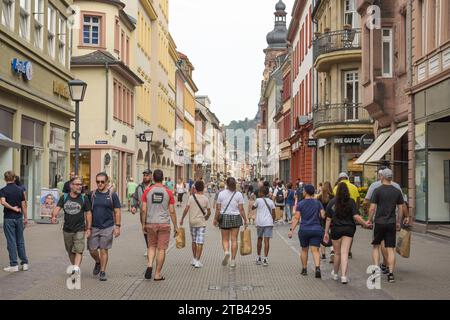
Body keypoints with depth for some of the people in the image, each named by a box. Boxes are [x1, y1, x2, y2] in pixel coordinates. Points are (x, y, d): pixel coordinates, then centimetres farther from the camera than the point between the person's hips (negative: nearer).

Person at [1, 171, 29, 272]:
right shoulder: (20, 190, 3)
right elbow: (24, 205, 4)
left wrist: (13, 208, -13)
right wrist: (26, 218, 11)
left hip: (8, 218, -3)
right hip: (19, 218, 3)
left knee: (11, 242, 1)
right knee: (20, 241, 12)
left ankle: (14, 265, 3)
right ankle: (24, 263, 13)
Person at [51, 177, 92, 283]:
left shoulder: (84, 198, -1)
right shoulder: (64, 197, 3)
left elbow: (88, 213, 2)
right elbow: (57, 208, -9)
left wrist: (89, 228, -2)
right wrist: (54, 216, -30)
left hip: (80, 230, -3)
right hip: (67, 229, 3)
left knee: (78, 251, -15)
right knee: (70, 252, 13)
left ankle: (76, 270, -22)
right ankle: (76, 269, 29)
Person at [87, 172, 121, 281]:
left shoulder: (112, 195, 0)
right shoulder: (91, 195, 4)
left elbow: (117, 212, 2)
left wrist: (117, 226, -4)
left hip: (107, 227, -2)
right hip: (93, 227, 2)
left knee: (104, 250, 2)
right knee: (92, 250, 3)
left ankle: (103, 272, 14)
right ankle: (98, 263, 34)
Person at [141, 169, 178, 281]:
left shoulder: (147, 191, -2)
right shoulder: (168, 192, -3)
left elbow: (143, 210, -3)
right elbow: (172, 211, -2)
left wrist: (143, 224, 8)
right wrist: (175, 226, 6)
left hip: (150, 223, 1)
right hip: (164, 224, -1)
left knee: (152, 246, 19)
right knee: (161, 249, 5)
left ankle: (149, 265, -3)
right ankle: (157, 275, 8)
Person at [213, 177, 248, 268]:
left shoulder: (221, 193, -2)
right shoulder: (238, 194, -3)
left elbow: (218, 209, -2)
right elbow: (241, 209, -6)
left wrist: (216, 219, 8)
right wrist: (245, 220, 2)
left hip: (224, 217, 0)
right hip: (235, 218, 0)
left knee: (225, 239, 9)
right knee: (234, 240, 6)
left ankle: (226, 252, -19)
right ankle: (233, 260, 8)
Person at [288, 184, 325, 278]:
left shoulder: (300, 204, -4)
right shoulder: (318, 202, 2)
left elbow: (296, 218, -9)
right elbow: (323, 215, -2)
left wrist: (291, 230, -8)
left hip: (304, 230, -1)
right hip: (316, 229, 1)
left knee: (304, 250, 16)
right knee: (315, 250, -3)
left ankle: (304, 269, 24)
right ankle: (317, 268, -23)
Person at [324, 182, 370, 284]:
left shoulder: (332, 202, -1)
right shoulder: (351, 202, -5)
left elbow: (328, 219, 2)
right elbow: (356, 216, -12)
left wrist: (326, 233, 7)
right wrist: (365, 224, 3)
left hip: (336, 229, 1)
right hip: (349, 229, -1)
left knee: (337, 253, 13)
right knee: (344, 253, -2)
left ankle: (335, 273, 31)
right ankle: (343, 276, -9)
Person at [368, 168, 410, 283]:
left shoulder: (377, 190, -6)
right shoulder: (397, 191, 4)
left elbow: (372, 208, -9)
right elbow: (402, 207, 9)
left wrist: (369, 220, 2)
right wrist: (407, 217, 23)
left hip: (379, 222, -2)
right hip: (391, 223, 2)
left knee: (376, 246, 13)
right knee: (391, 249, 5)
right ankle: (391, 274, 2)